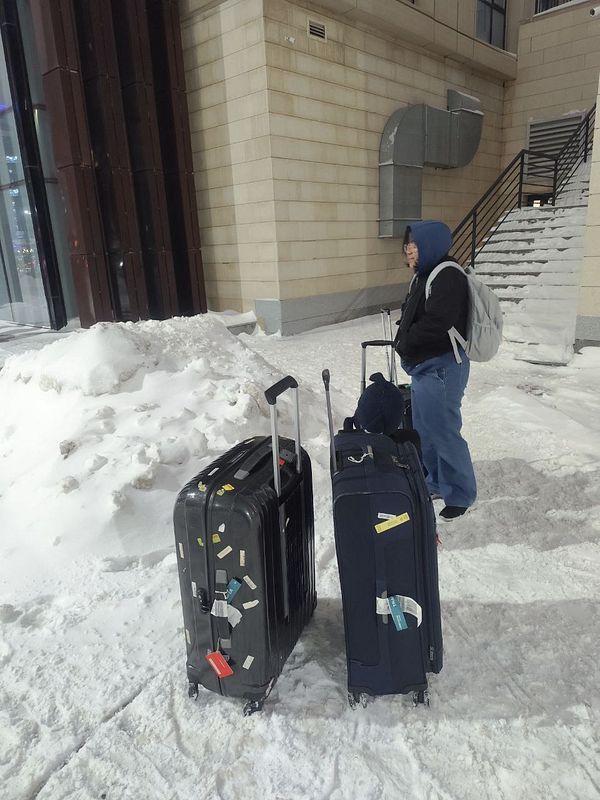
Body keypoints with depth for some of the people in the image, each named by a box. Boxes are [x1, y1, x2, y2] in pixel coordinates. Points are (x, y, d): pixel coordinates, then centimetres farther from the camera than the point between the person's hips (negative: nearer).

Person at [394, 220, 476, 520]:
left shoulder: (448, 277, -17)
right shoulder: (423, 276, 14)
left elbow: (435, 323, -25)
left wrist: (404, 344, -12)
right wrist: (403, 341, 0)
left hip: (441, 369, -10)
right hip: (423, 366, 10)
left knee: (443, 433, -1)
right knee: (423, 430, 19)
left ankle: (460, 495, 17)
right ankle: (436, 483, 36)